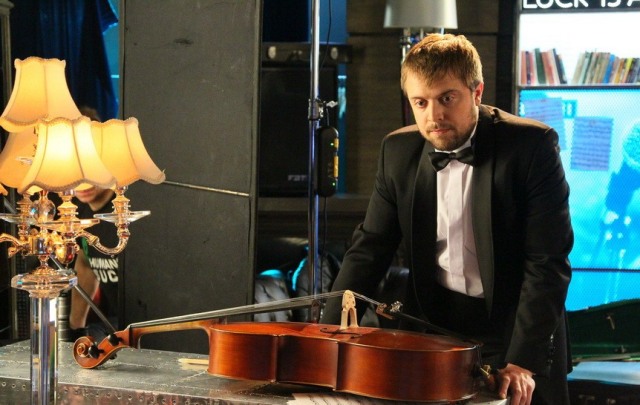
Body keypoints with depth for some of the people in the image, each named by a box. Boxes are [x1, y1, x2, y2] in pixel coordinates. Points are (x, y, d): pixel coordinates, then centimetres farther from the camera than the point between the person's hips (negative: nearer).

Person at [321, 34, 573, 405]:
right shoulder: (400, 151, -1)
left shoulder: (532, 146, -13)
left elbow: (547, 262, -16)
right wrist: (328, 338, -10)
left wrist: (523, 359, -23)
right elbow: (370, 249, 1)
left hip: (515, 332, -3)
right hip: (430, 330, 3)